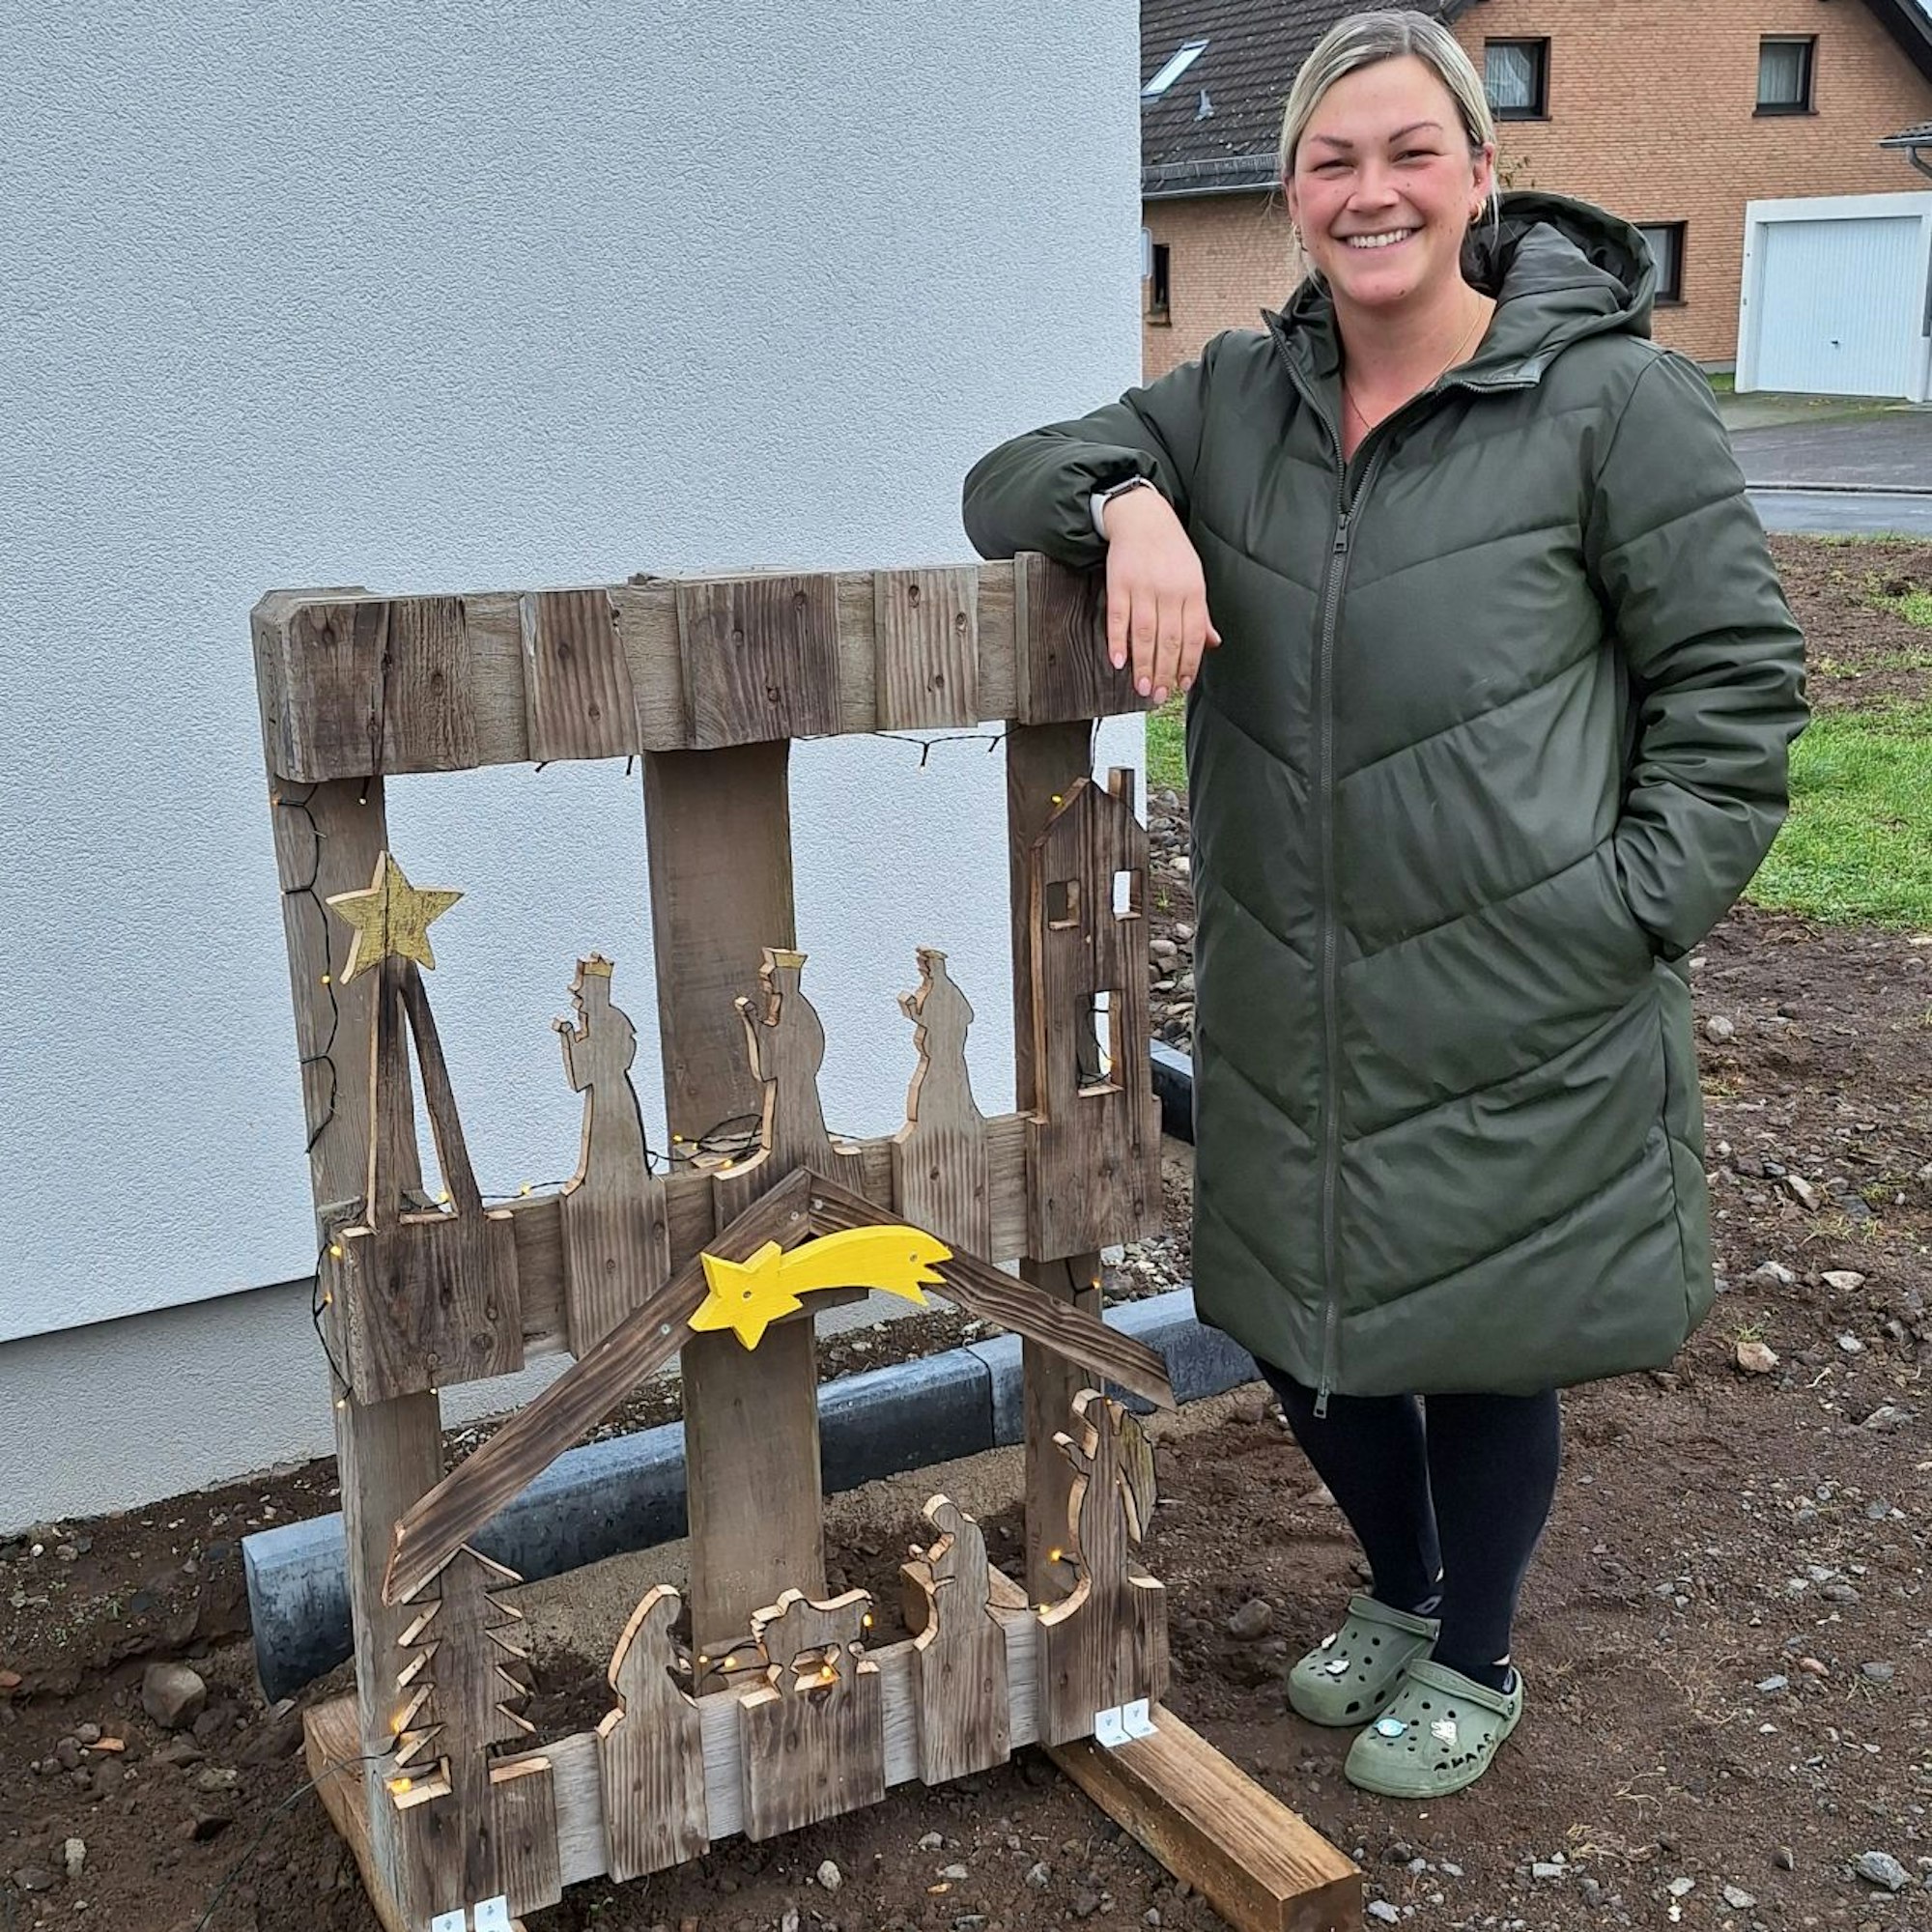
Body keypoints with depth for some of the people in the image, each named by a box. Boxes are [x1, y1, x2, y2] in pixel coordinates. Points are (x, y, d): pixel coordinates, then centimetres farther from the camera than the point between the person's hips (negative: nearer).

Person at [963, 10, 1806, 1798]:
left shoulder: (1609, 397, -7)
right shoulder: (1238, 398, 6)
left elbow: (1736, 678, -4)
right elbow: (1002, 489, 7)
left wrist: (1631, 910, -11)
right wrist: (1128, 498, -15)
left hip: (1521, 1025, -4)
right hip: (1291, 1012, 5)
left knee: (1489, 1344, 12)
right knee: (1306, 1329, 18)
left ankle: (1474, 1661, 41)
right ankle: (1402, 1594, 49)